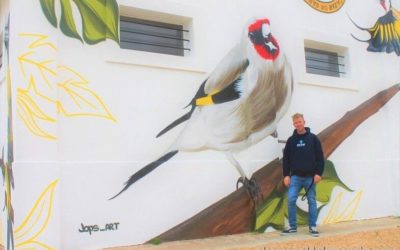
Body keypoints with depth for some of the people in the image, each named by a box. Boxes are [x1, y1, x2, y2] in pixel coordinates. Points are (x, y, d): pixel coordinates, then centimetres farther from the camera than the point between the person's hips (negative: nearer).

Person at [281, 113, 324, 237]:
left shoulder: (313, 138, 1)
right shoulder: (291, 140, 5)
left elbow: (320, 157, -1)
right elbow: (286, 159, 6)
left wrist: (318, 173, -8)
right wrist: (286, 175, -1)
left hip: (310, 176, -1)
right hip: (295, 176, 1)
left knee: (312, 201, 5)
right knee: (291, 200, -6)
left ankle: (312, 226, 14)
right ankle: (292, 226, 6)